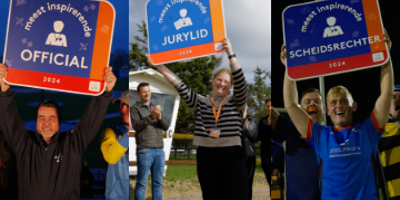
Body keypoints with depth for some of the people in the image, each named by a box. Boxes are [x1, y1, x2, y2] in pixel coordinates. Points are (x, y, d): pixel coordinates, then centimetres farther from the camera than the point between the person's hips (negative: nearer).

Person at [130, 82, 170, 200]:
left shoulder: (156, 108, 18)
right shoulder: (134, 109, 1)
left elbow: (166, 127, 4)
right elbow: (137, 127, -16)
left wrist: (159, 117, -19)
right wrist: (151, 116, -29)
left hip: (159, 150, 6)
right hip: (144, 151, -5)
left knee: (158, 183, 6)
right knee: (142, 183, -3)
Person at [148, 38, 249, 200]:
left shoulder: (236, 102, 7)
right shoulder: (200, 102, 12)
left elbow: (241, 82, -9)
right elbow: (181, 88, 4)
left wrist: (230, 54, -20)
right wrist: (160, 66, -4)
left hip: (232, 158, -2)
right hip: (206, 157, 2)